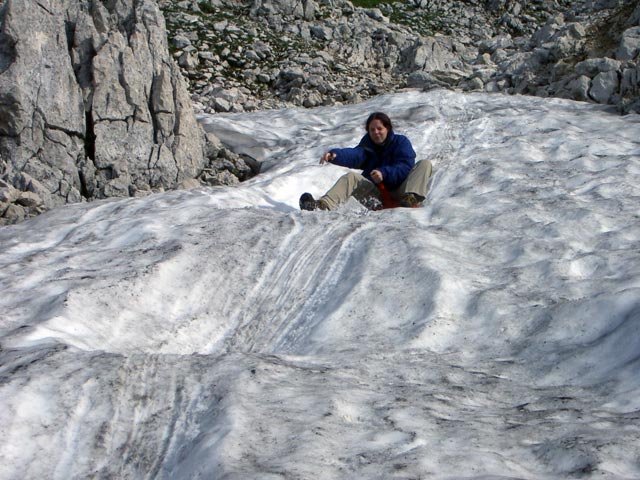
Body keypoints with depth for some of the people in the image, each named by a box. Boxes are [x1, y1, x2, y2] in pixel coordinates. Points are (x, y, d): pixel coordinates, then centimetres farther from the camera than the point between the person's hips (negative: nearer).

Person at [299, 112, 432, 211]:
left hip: (398, 191, -2)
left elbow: (406, 167, -11)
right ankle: (324, 205, -43)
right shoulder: (367, 145, 11)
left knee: (425, 164, -18)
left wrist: (384, 173, -28)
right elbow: (353, 155, -12)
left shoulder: (401, 141, 4)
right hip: (376, 193, 2)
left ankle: (411, 199, -46)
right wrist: (335, 155, -34)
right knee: (350, 177, -18)